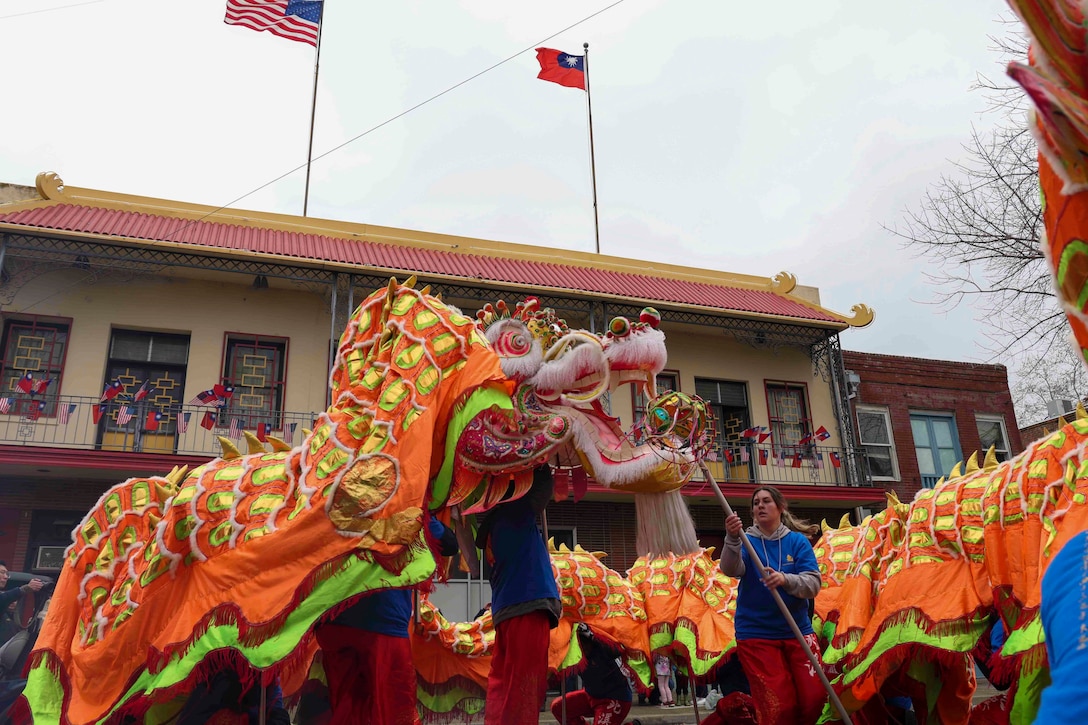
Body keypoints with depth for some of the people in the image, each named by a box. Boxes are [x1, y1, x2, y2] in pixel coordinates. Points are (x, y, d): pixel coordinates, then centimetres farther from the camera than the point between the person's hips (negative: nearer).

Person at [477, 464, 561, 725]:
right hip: (527, 605, -9)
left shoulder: (496, 519, 19)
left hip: (507, 607, 9)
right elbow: (545, 484, -4)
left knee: (503, 686, 10)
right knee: (523, 688, -8)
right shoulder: (514, 510, -4)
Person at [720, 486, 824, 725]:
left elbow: (813, 584, -12)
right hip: (756, 634, -1)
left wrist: (785, 580, -32)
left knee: (814, 697, 2)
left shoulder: (798, 541, 0)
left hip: (798, 631, 1)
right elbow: (731, 569, -23)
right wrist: (732, 539, -42)